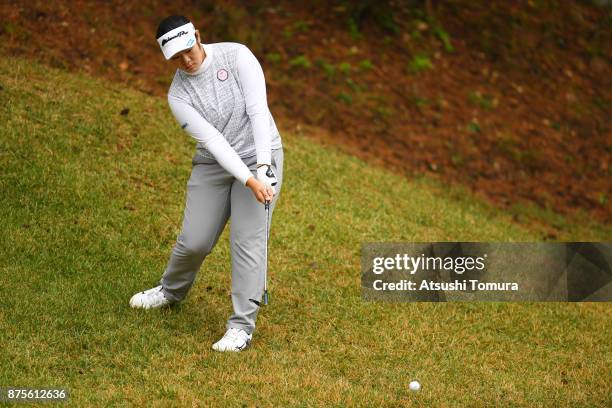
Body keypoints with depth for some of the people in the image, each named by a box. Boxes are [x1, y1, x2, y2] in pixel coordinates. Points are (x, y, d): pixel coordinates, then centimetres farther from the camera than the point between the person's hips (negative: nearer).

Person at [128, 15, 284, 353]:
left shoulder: (236, 56, -15)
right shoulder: (178, 95, -9)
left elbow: (258, 111, -21)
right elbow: (212, 140, -19)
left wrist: (262, 167, -31)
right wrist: (249, 181, -29)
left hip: (259, 158, -3)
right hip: (213, 164, 3)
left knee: (248, 240, -12)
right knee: (193, 242, 3)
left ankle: (242, 327, -8)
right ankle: (172, 290, 36)